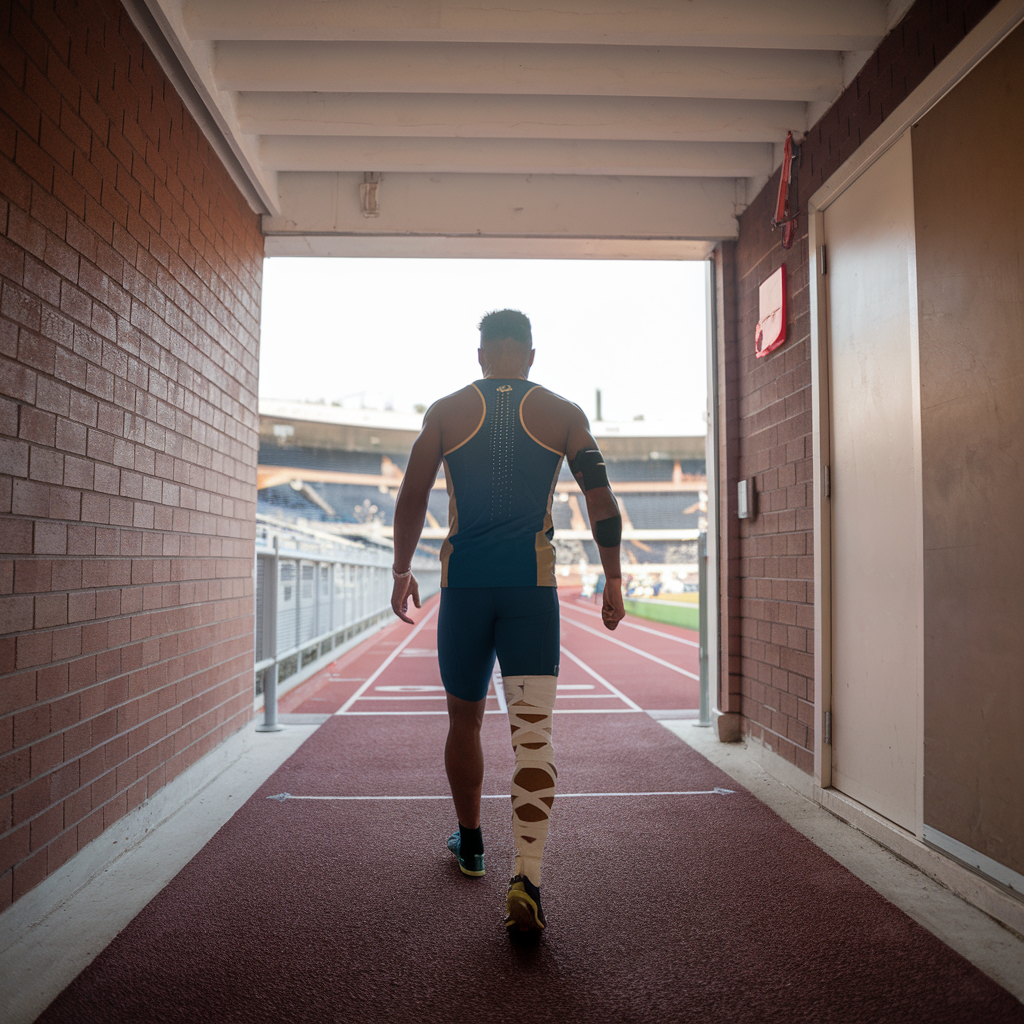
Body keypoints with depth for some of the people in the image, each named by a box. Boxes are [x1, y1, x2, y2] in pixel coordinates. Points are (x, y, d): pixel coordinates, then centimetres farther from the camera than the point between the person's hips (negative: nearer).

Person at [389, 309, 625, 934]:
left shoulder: (446, 412, 7)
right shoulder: (563, 414, 5)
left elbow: (412, 499, 6)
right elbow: (601, 499, 2)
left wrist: (402, 571, 17)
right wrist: (613, 579, 9)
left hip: (464, 582, 1)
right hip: (534, 584, -1)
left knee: (465, 719, 18)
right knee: (534, 731, -2)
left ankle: (470, 843, 35)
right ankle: (527, 880, -14)